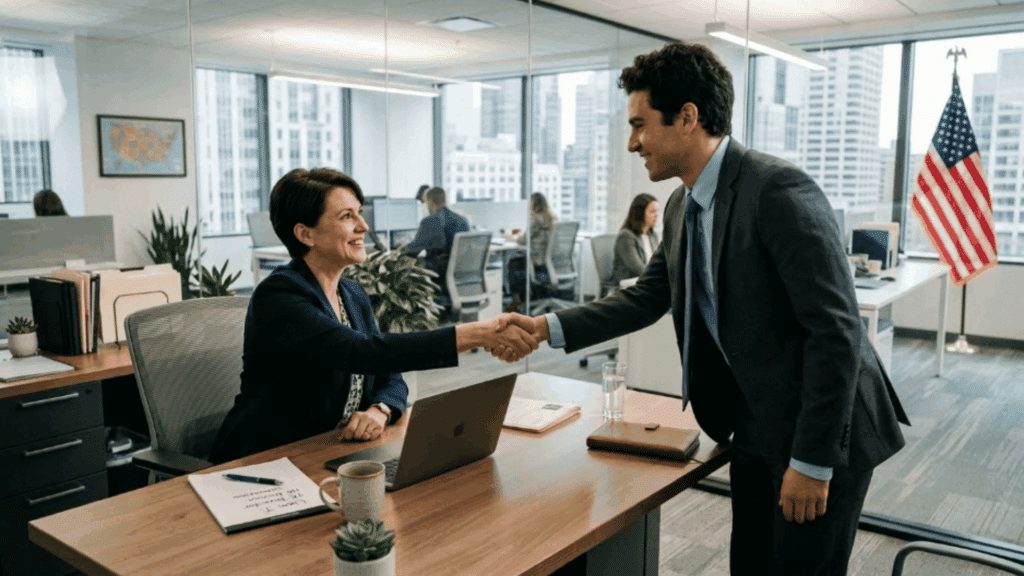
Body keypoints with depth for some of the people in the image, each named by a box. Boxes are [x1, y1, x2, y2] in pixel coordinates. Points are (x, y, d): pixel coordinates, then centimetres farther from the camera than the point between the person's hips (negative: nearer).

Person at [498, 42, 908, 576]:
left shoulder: (778, 189, -22)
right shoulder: (681, 207, 4)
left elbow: (837, 330, -24)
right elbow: (645, 299, 12)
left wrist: (812, 462, -21)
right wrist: (548, 327, 2)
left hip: (823, 432, -8)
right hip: (756, 429, 8)